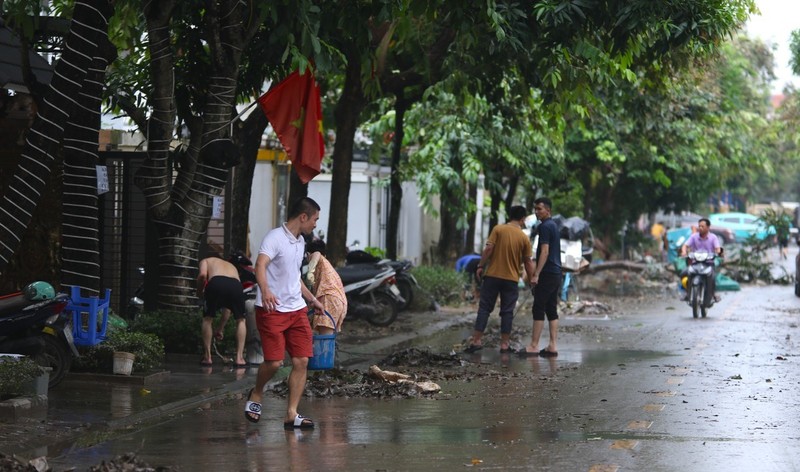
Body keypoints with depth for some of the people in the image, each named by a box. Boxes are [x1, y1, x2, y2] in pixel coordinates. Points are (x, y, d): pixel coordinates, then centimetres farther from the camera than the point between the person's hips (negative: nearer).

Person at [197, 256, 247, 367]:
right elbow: (228, 306, 43)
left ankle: (207, 357, 20)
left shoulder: (206, 261, 35)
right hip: (236, 284, 3)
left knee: (207, 319, 22)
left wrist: (199, 292, 25)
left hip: (216, 283, -3)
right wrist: (220, 329, 49)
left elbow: (202, 274, 6)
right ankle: (239, 358, 19)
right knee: (240, 320, 26)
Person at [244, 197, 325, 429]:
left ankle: (291, 414, 2)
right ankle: (256, 395, 19)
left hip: (297, 310, 8)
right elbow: (260, 265, -28)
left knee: (301, 361, -2)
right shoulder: (275, 237, -11)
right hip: (272, 309, -8)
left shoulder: (300, 242, 17)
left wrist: (313, 300, 37)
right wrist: (265, 290, -46)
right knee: (274, 361, -11)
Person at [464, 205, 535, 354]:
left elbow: (488, 249, -9)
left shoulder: (498, 229, -2)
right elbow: (528, 262, 3)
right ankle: (504, 344, 5)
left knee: (484, 308, 4)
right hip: (511, 279, 0)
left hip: (492, 275, 0)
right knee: (507, 312, 6)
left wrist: (481, 266, -2)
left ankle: (476, 340, -1)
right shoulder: (524, 238, 0)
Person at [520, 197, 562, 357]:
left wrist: (536, 274, -20)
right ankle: (553, 346, 5)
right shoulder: (554, 225, 18)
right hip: (556, 273, 9)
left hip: (547, 274, -9)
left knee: (539, 309, -8)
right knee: (552, 310, 8)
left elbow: (545, 251, -18)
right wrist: (536, 269, 29)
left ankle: (534, 346, -9)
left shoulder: (545, 227, -11)